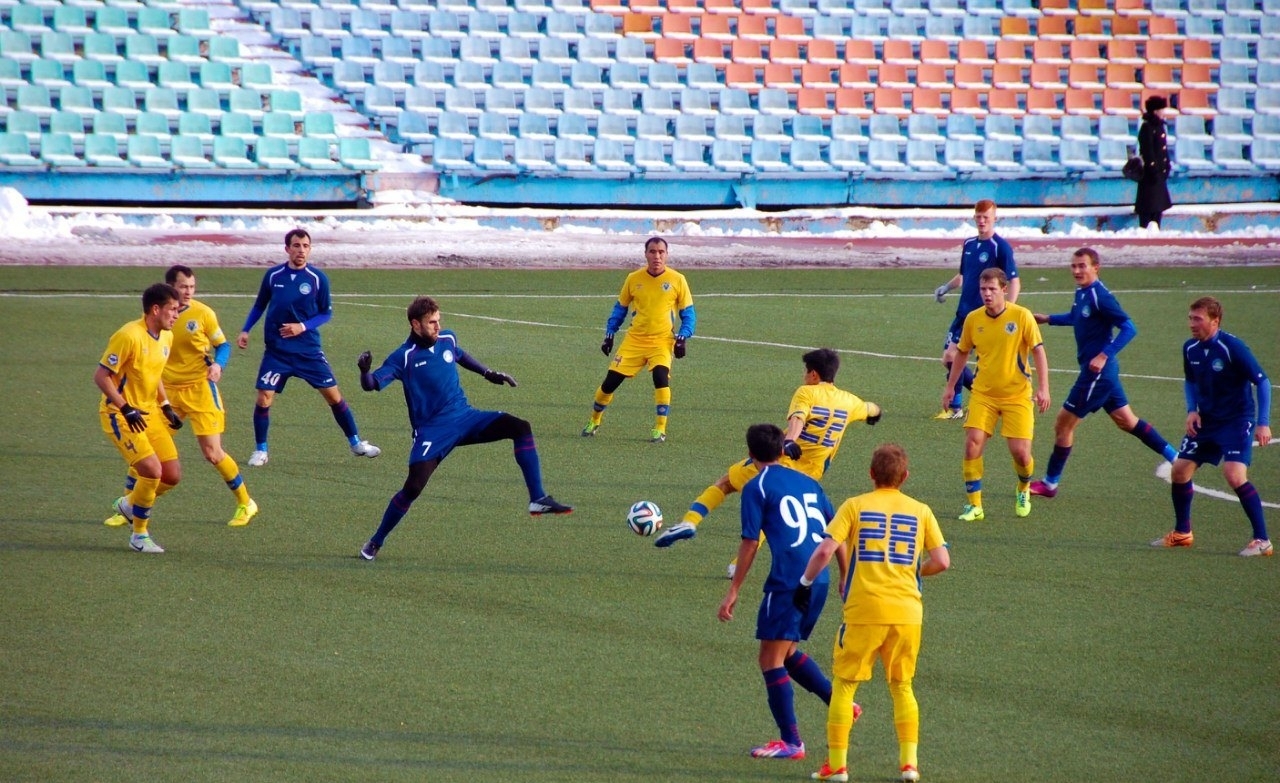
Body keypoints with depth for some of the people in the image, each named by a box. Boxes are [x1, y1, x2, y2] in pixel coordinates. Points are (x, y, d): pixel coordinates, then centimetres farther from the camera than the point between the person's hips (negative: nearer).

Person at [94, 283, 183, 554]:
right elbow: (101, 376, -19)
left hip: (148, 413, 8)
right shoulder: (129, 336, -21)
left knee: (172, 476, 1)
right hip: (119, 415, -8)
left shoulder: (166, 337, 6)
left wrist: (166, 407, 12)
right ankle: (139, 536, -3)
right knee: (152, 470, -20)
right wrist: (127, 409, -24)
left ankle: (129, 505, 28)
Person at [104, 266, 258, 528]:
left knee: (212, 453, -5)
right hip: (166, 390, 3)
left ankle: (246, 504, 13)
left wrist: (218, 365, -18)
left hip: (200, 389, -3)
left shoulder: (202, 313, -7)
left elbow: (223, 345, 3)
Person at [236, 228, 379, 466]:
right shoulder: (273, 275, -1)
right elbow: (259, 305, 13)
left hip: (309, 350, 0)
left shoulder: (318, 279, -5)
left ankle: (356, 443, 18)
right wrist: (245, 330, 3)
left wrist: (303, 326, -13)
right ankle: (260, 451, 9)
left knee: (333, 395, 3)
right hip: (276, 350, 0)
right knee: (264, 398, -8)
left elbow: (326, 313, 2)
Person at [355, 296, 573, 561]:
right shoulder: (404, 357, -12)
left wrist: (488, 373, 30)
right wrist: (365, 372, -42)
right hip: (432, 432, -5)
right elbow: (372, 384, -21)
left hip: (464, 418, 5)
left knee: (520, 428, -12)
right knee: (413, 487, -18)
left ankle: (538, 500, -13)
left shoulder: (447, 339, 5)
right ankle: (375, 543, 3)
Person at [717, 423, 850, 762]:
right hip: (820, 580, 7)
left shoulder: (756, 487, -1)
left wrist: (733, 591, -2)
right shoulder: (807, 482, 17)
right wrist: (845, 577, 24)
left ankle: (790, 741, 0)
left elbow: (750, 543, -6)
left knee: (771, 659, 2)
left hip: (787, 581, -7)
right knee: (787, 652, 23)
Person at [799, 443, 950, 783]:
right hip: (908, 612, 2)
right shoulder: (921, 511, 7)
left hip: (864, 611, -2)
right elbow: (942, 561, 2)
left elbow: (825, 551, -8)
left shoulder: (855, 506, 2)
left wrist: (805, 583, 6)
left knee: (844, 685, 8)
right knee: (902, 686, 18)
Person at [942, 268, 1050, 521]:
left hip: (1017, 394, -2)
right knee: (973, 443, -14)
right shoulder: (973, 319, 0)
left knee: (1020, 451, -8)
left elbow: (1038, 351, -6)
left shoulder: (1021, 316, -10)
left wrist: (1043, 388, -14)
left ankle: (1024, 491, 27)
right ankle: (974, 505, -3)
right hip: (983, 393, 2)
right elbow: (962, 352, 15)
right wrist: (950, 386, 16)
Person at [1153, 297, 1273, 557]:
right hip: (1206, 420, 7)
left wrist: (1263, 423, -21)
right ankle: (1182, 533, 25)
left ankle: (1262, 540, -14)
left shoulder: (1233, 347, -20)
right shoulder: (1190, 349, 0)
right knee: (1179, 470, 5)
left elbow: (1263, 382, -15)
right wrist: (1192, 411, 2)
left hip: (1237, 420, -7)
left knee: (1234, 475, -23)